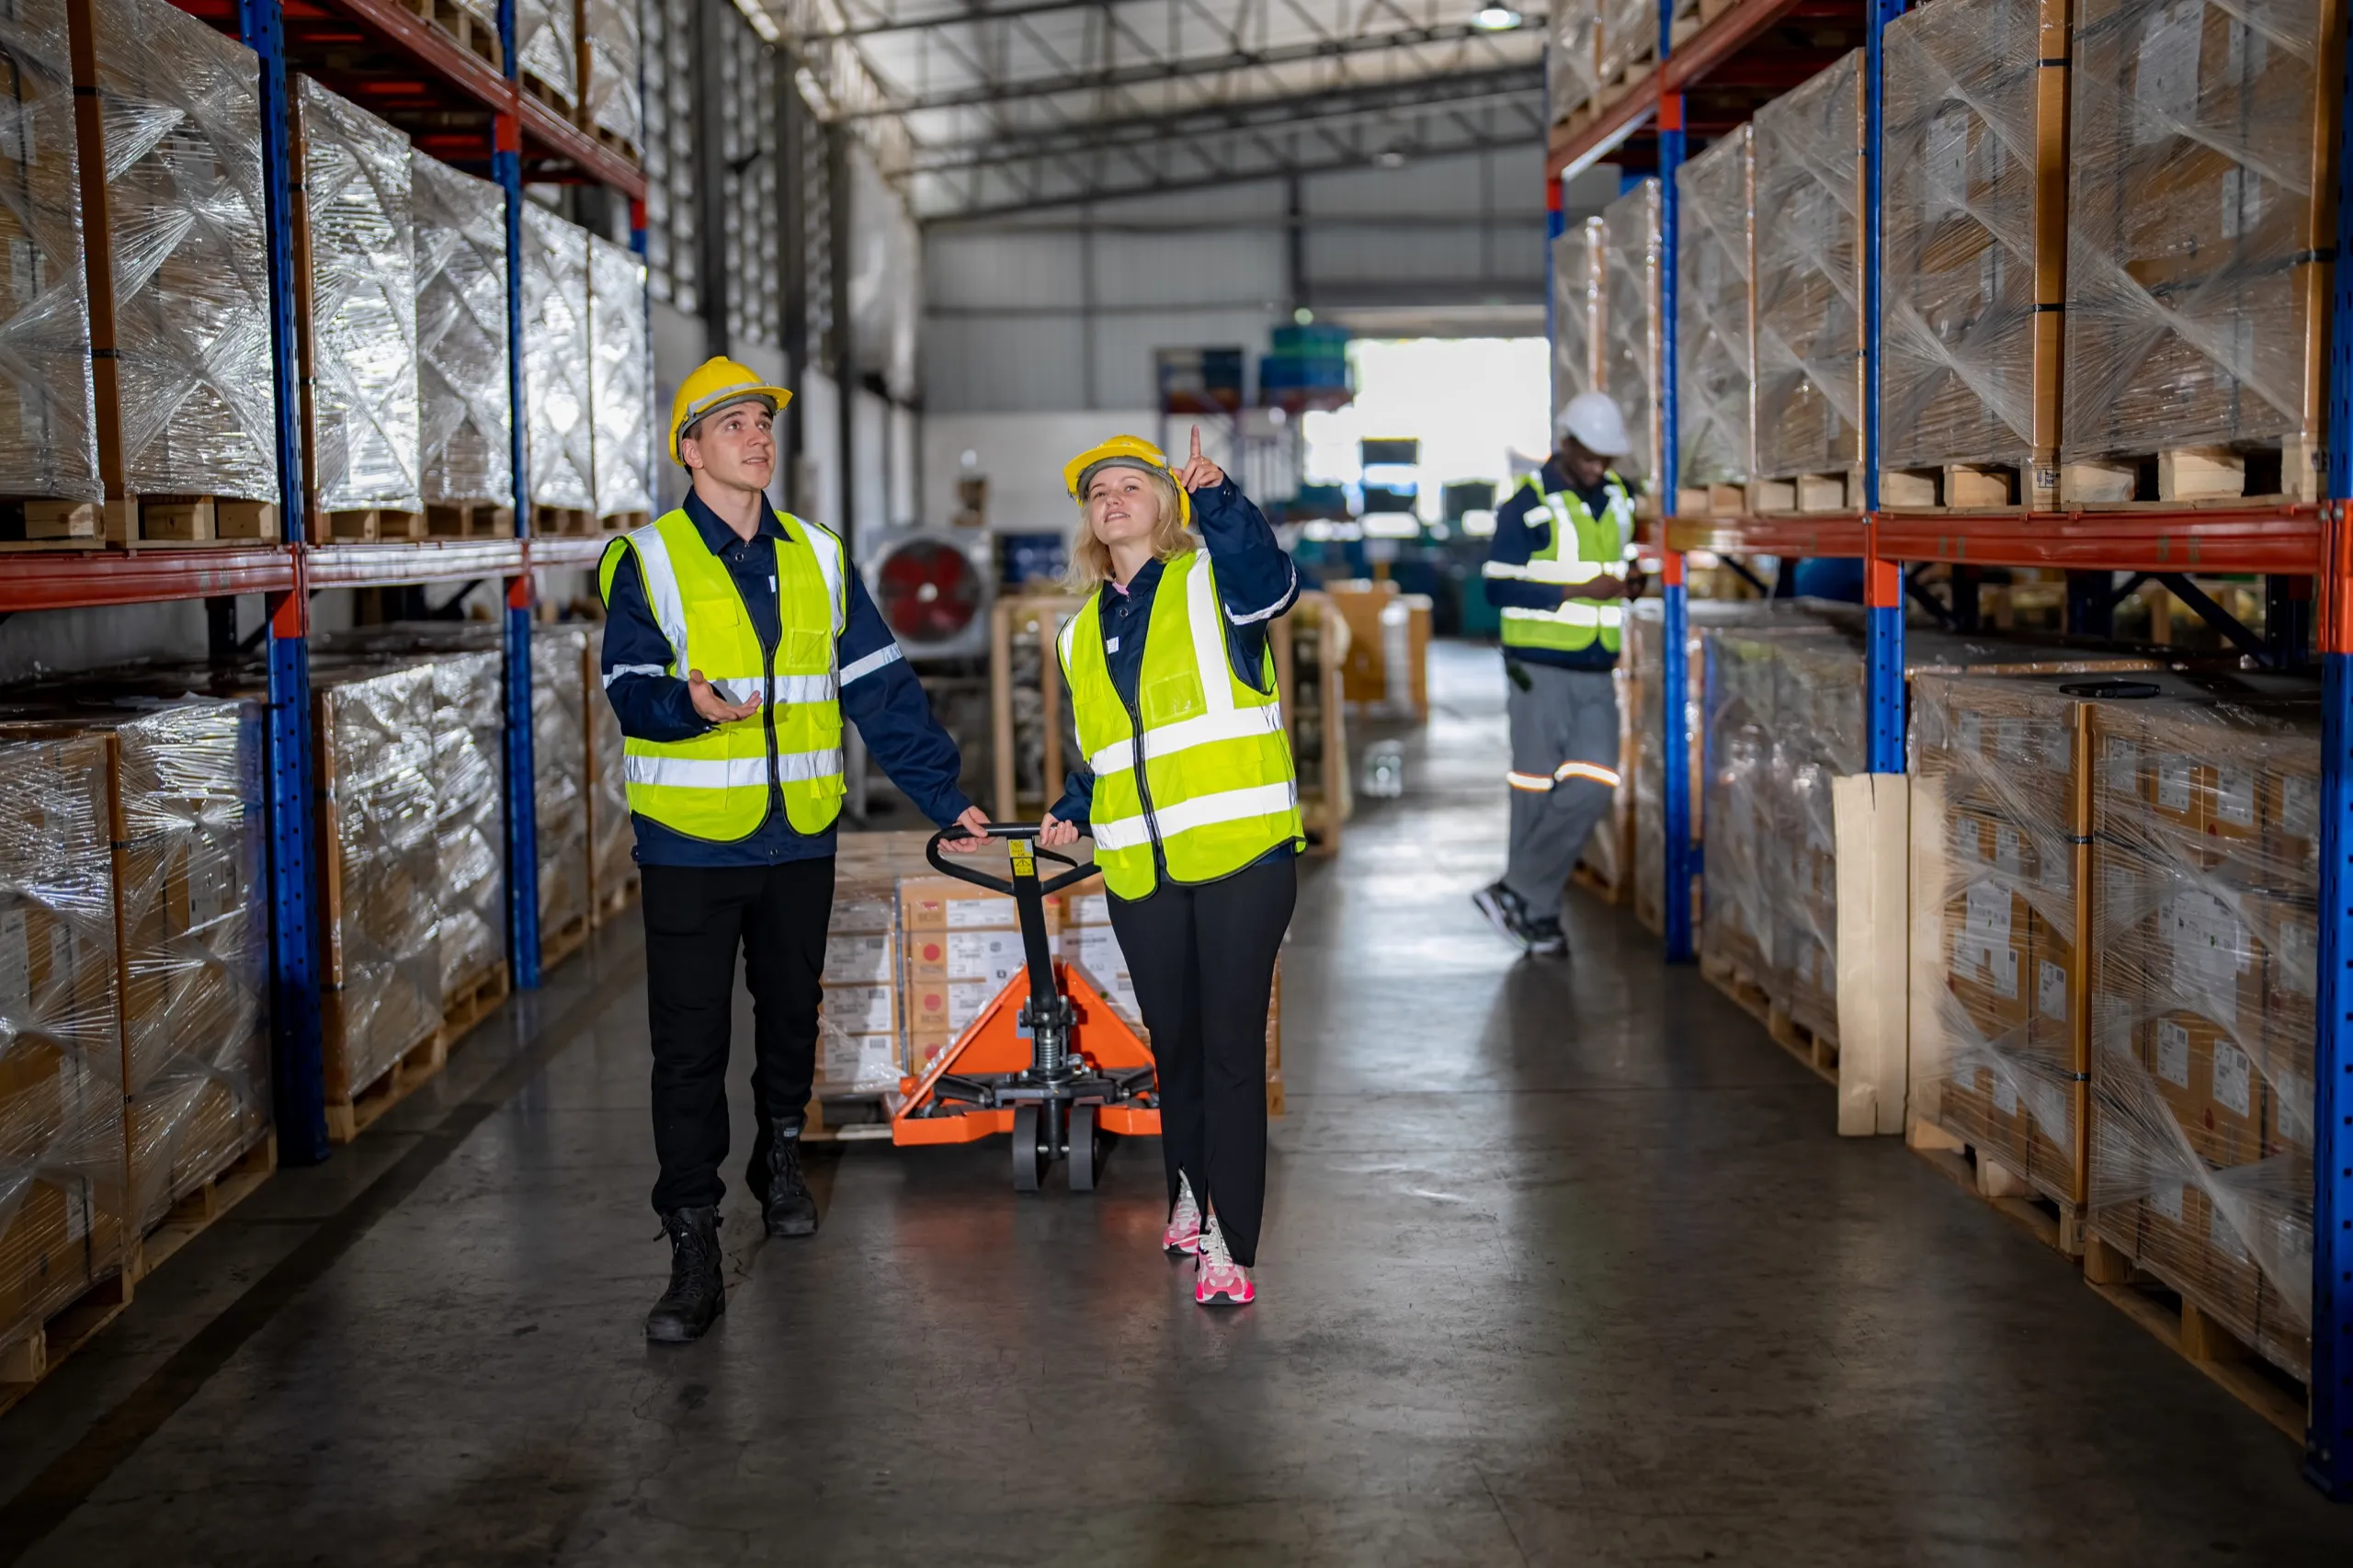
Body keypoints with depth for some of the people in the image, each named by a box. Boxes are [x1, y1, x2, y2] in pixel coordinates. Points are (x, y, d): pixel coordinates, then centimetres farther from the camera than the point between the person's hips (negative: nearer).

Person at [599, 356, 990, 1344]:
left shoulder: (819, 559, 10)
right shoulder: (647, 561, -2)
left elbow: (882, 691, 10)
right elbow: (628, 688, -10)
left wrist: (945, 796, 7)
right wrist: (688, 705, -32)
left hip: (799, 839, 4)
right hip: (689, 844, -4)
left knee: (791, 1018, 17)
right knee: (690, 1047, -4)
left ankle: (780, 1155, 42)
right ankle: (694, 1253, 1)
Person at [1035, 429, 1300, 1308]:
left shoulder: (1212, 582, 1)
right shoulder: (1084, 630, 18)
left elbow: (1271, 581, -24)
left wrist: (1216, 498, -38)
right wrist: (1074, 813, 9)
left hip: (1239, 850, -5)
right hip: (1140, 868, 6)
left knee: (1231, 1045, -4)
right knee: (1173, 1042, 15)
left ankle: (1228, 1242, 1)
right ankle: (1189, 1196, 33)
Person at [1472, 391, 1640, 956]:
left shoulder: (1618, 497, 12)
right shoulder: (1527, 501, -7)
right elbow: (1499, 587, -11)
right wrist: (1578, 591, -16)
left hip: (1597, 676, 5)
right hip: (1540, 670, -5)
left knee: (1593, 786, -6)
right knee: (1536, 792, 0)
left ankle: (1514, 892, 3)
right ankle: (1539, 915, 11)